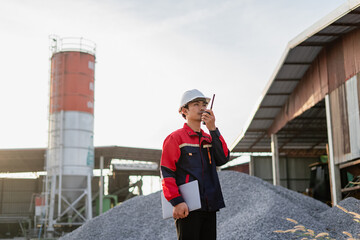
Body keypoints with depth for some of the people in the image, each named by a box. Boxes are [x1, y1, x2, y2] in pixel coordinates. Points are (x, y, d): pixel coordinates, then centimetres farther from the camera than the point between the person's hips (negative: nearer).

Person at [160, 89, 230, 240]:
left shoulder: (209, 138, 17)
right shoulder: (175, 138, -1)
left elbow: (223, 159, -1)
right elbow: (166, 173, -8)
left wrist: (213, 129, -7)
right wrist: (177, 202, -19)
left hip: (209, 207, 6)